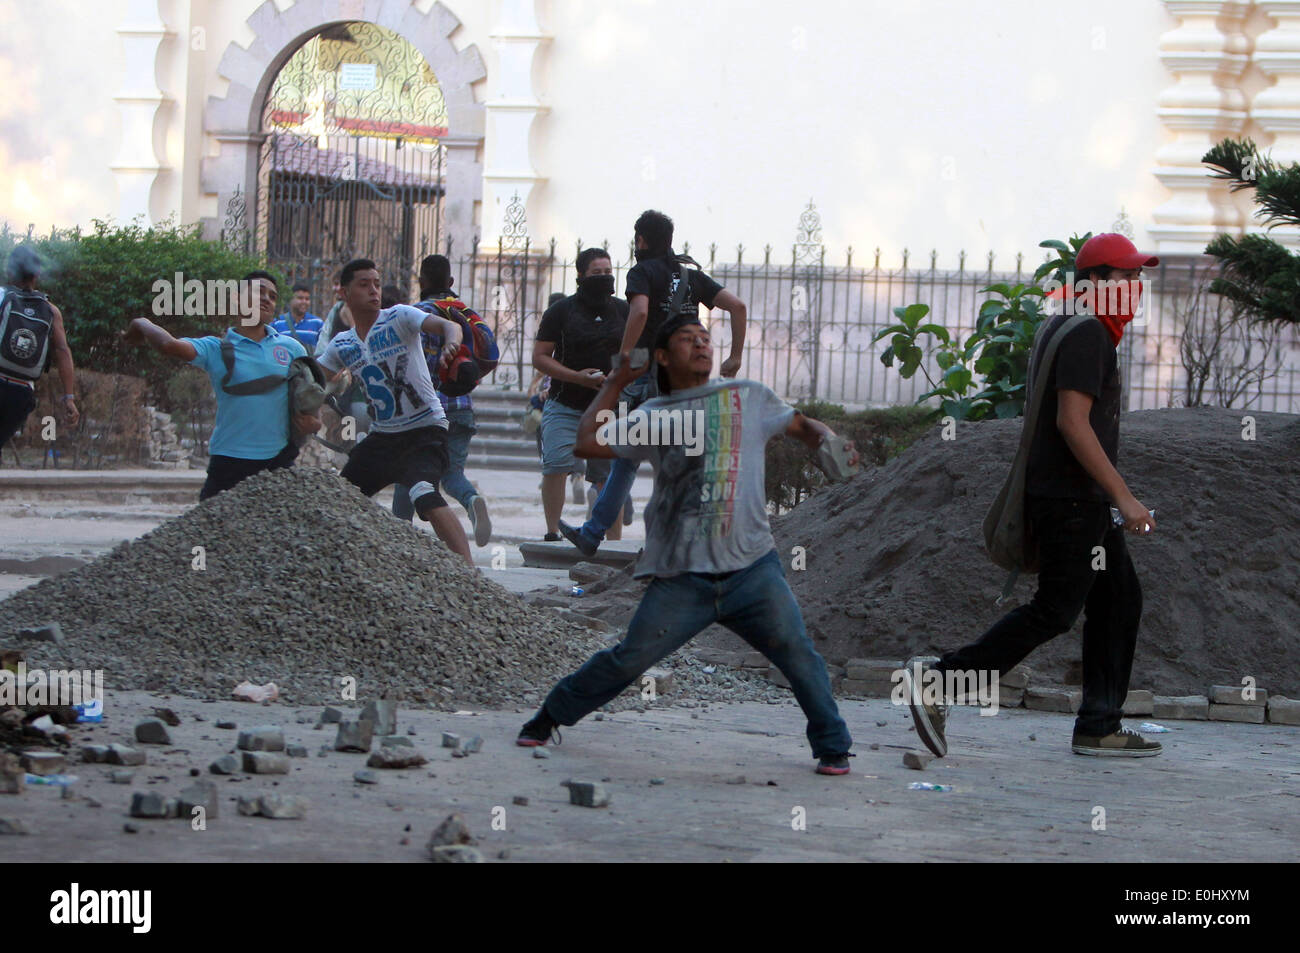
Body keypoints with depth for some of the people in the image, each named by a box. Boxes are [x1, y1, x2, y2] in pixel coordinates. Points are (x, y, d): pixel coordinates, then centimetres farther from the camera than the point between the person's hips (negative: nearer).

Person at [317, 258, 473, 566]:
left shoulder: (399, 318, -7)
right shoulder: (342, 346, 9)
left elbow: (447, 325, -21)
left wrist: (451, 344, -45)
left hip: (425, 430, -7)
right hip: (381, 435, 7)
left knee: (425, 496, -31)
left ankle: (469, 569, -34)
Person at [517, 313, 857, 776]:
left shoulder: (748, 398, 12)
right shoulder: (653, 416, 9)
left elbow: (801, 425, 21)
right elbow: (588, 442, 3)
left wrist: (829, 441, -1)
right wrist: (616, 382, 9)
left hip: (752, 569, 0)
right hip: (682, 577, 0)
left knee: (797, 653, -10)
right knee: (629, 660, -1)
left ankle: (833, 748, 5)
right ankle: (550, 717, 18)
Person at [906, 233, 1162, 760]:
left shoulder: (1063, 328, 17)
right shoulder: (1087, 335, -15)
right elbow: (1073, 423, -23)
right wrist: (1124, 498, -23)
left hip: (1086, 503, 11)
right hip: (1072, 501, -11)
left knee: (1119, 601, 11)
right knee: (1055, 611, -9)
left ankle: (1100, 727, 11)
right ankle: (940, 679, -8)